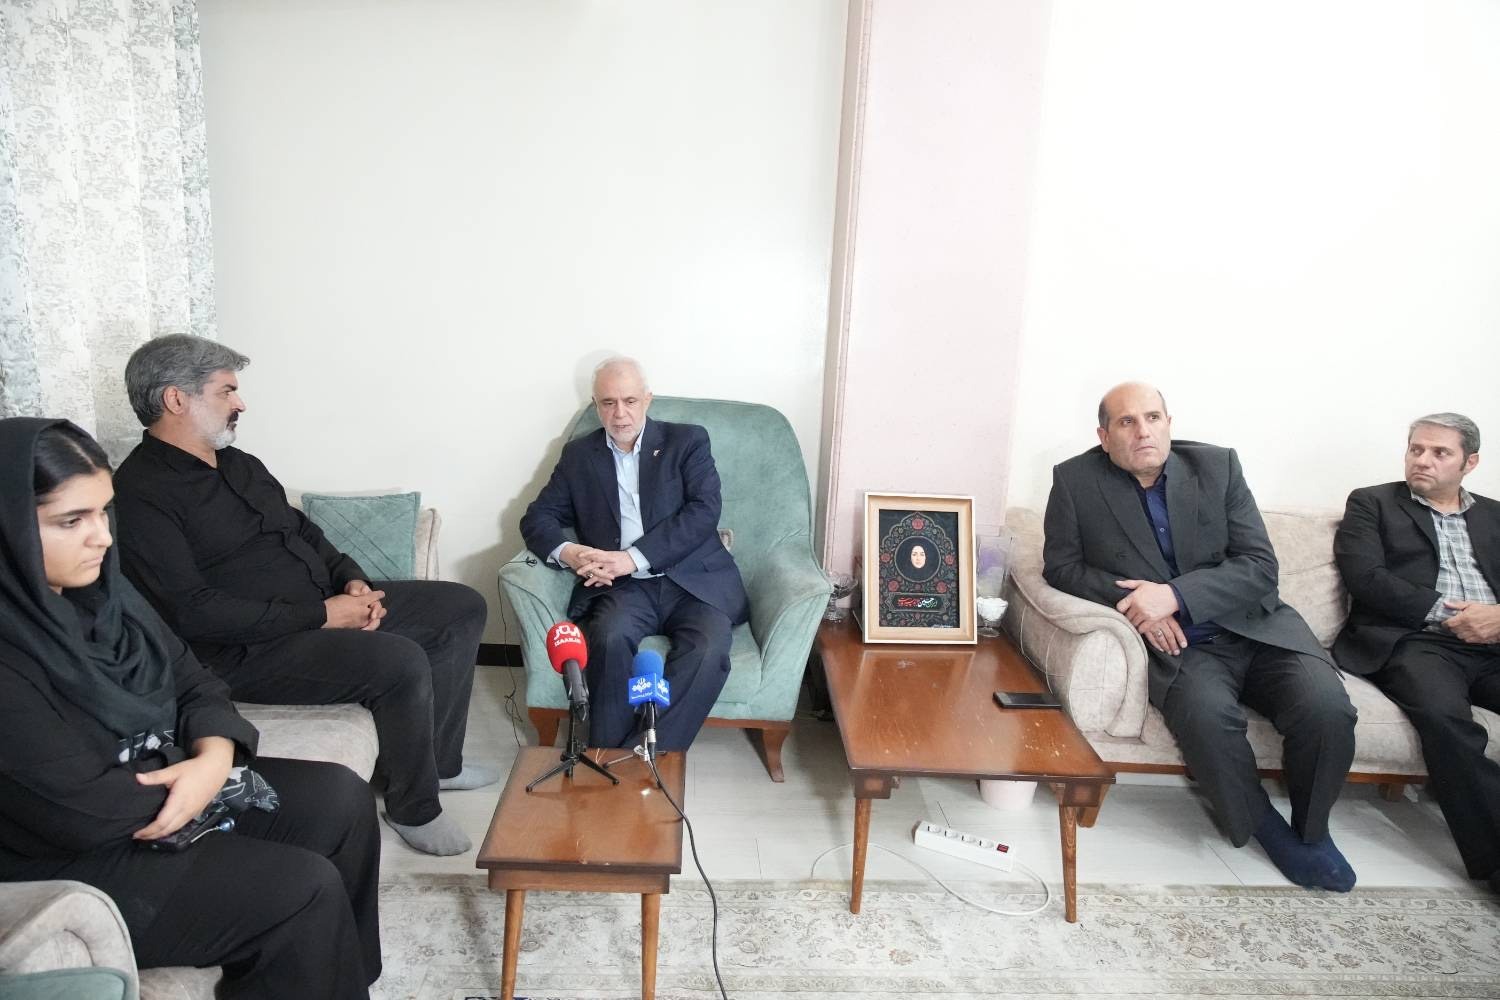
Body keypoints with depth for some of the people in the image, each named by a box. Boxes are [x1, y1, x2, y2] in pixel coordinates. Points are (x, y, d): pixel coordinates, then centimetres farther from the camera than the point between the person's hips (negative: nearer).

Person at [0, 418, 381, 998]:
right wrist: (188, 773, -9)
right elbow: (82, 812, -27)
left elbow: (191, 680, 4)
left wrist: (213, 757, -16)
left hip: (155, 785, 8)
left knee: (341, 799, -1)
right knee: (305, 889, -17)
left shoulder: (96, 586, -1)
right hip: (65, 865, -8)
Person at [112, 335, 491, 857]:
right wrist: (319, 614, -22)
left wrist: (352, 579, 1)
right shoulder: (141, 493, -15)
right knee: (401, 661, -31)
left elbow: (303, 529, 21)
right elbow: (192, 612, -23)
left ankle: (436, 757, 15)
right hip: (250, 648, -9)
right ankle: (414, 806, -5)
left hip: (327, 605, 9)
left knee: (462, 607, 4)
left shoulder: (238, 463, 13)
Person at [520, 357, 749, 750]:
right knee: (609, 637, -31)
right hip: (624, 587, 1)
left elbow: (703, 511, -6)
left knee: (709, 649, -30)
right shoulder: (578, 455, 16)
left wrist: (632, 557, -17)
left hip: (693, 581, -1)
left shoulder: (688, 441, 8)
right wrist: (566, 552, -12)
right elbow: (537, 517, 12)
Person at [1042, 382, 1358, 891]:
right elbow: (1060, 565, 2)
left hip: (1255, 626, 2)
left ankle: (1311, 828, 8)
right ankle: (1267, 829, -2)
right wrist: (1131, 596, -15)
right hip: (1175, 643, -2)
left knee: (1326, 709, -22)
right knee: (1206, 713, -32)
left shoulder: (1217, 465, 1)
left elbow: (1261, 566, -4)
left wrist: (1174, 595, -21)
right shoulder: (1075, 481, -3)